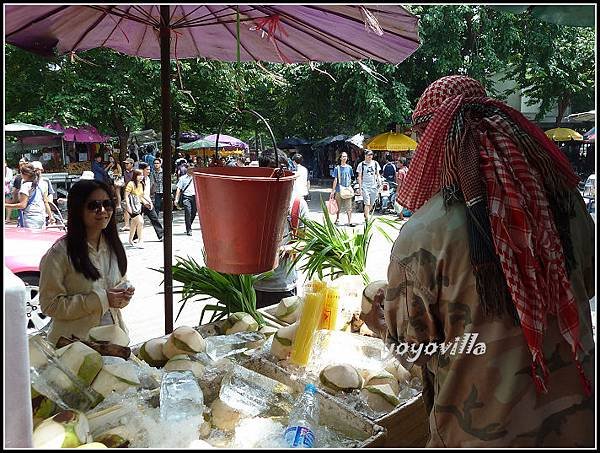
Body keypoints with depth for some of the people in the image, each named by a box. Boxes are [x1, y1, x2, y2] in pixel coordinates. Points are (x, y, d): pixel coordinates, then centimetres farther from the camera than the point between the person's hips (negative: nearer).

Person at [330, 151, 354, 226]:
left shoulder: (349, 168, 8)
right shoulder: (337, 168, -1)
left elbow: (350, 179, 15)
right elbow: (335, 180, -1)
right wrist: (333, 190, -4)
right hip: (339, 190, -2)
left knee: (349, 207, -4)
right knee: (338, 207, 9)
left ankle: (350, 221, -5)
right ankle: (337, 219, 27)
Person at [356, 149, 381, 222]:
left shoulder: (375, 163, 9)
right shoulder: (361, 165, 1)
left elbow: (378, 174, 14)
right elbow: (359, 177, 2)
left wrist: (379, 183, 2)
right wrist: (360, 187, -4)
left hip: (374, 186, 3)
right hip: (365, 186, -3)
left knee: (372, 203, 8)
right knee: (367, 203, -10)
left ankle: (366, 214, 30)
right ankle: (367, 218, -7)